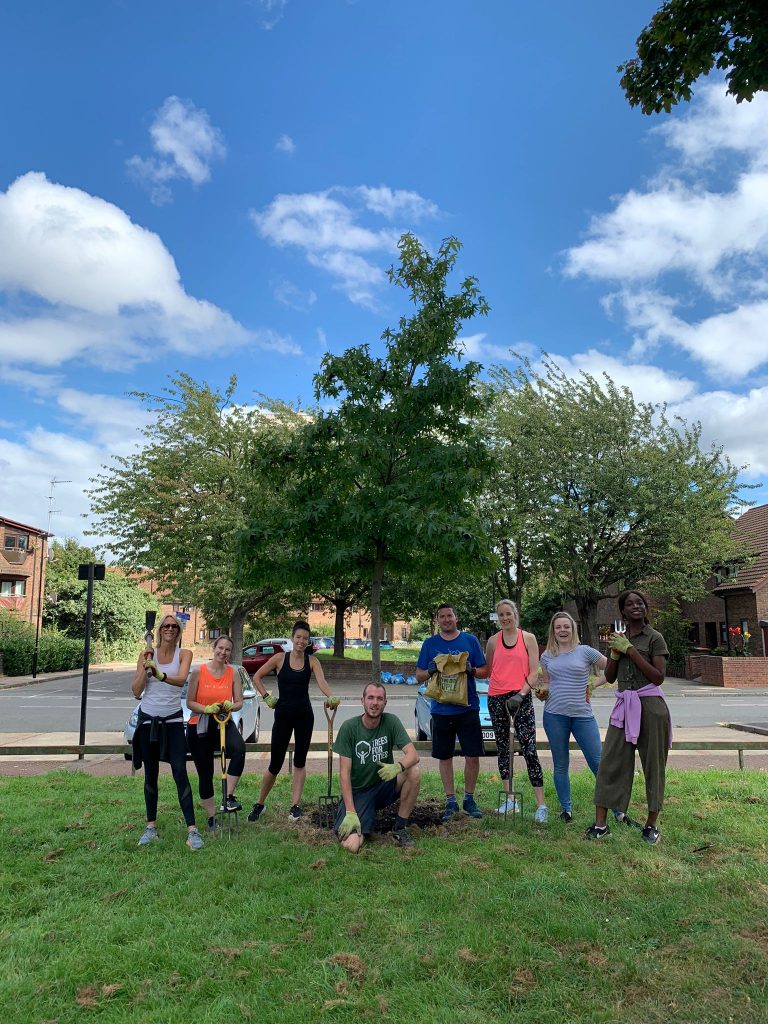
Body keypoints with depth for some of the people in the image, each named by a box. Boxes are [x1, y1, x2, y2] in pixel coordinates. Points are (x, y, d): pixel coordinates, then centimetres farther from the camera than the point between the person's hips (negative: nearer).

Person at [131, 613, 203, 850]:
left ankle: (192, 829, -9)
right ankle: (151, 826, 22)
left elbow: (181, 679, -22)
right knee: (150, 775, 10)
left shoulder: (184, 654, -2)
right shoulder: (148, 654, 0)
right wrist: (145, 668, -19)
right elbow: (136, 691, -3)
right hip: (148, 719, 2)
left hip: (173, 720, -2)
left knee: (180, 772, -10)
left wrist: (160, 675, -41)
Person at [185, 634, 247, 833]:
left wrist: (230, 706, -18)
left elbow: (239, 702, 4)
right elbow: (189, 702, -4)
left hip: (223, 724, 1)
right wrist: (207, 709, -21)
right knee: (205, 773, 7)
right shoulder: (199, 672, -6)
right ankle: (212, 818, 23)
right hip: (199, 727, -1)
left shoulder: (233, 674, 0)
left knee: (239, 749, -32)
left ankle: (228, 798, -25)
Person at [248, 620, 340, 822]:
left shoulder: (312, 661, -2)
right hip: (283, 715, -1)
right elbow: (257, 677, 4)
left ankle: (295, 805, 13)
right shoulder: (280, 658, -4)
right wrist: (266, 697, -5)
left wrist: (331, 697, -38)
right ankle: (260, 803, 23)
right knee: (275, 764, 4)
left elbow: (322, 682, -19)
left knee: (300, 761, 6)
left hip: (304, 715, 2)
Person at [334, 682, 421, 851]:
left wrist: (398, 766, -40)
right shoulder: (349, 727, -14)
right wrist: (351, 812, -21)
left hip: (384, 786, 2)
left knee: (414, 771, -26)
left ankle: (400, 828, -6)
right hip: (357, 792, -2)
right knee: (352, 845, -24)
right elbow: (344, 773, -13)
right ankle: (364, 824, 13)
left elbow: (413, 754, -17)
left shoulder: (391, 722, -8)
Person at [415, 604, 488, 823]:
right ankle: (451, 801, 22)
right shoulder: (430, 644, 6)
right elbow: (419, 675, 7)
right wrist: (430, 671, -14)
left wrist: (471, 669, -16)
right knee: (445, 757, 9)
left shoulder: (470, 640, 3)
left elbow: (484, 672, 4)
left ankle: (469, 799, 20)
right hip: (441, 710, 1)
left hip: (468, 708, -1)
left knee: (472, 756, 1)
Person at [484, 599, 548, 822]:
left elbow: (534, 672, -3)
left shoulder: (528, 638, 2)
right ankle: (510, 799, 20)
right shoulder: (493, 641, 9)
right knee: (502, 747, 10)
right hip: (496, 698, 4)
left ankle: (541, 804, -6)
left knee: (529, 749, -10)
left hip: (521, 697, -3)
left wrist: (520, 694, -14)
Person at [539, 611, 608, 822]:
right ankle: (566, 809, 22)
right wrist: (542, 690, -1)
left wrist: (593, 685, -2)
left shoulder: (585, 652, 0)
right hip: (554, 715, 3)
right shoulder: (547, 656, 9)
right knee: (560, 765, 10)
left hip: (583, 715, -2)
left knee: (598, 763, -3)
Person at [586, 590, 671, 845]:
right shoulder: (619, 638, 12)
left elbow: (658, 677, -12)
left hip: (650, 706, -4)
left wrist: (630, 650, -15)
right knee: (610, 762, 0)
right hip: (624, 706, 5)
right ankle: (600, 823, 5)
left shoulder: (654, 637, -2)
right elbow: (609, 677, 13)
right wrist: (615, 652, -4)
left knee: (653, 764, 4)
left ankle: (651, 825, 18)